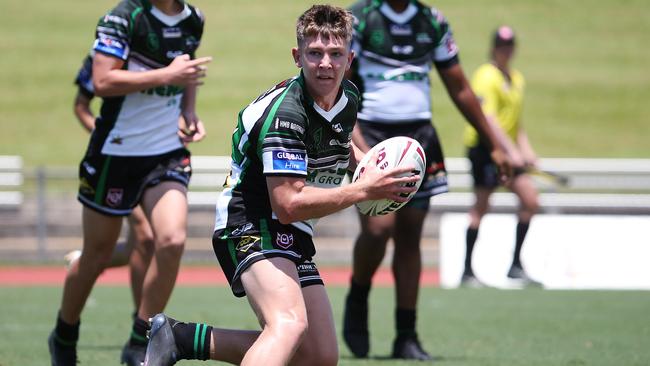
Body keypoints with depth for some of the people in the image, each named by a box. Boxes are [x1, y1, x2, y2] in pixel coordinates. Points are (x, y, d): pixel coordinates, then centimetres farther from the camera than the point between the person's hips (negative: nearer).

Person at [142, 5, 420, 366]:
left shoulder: (348, 97, 4)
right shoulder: (284, 112, -23)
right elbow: (288, 205, -28)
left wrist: (368, 165, 8)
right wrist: (364, 190, -25)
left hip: (292, 240, 9)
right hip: (251, 227, -9)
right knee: (290, 323, -35)